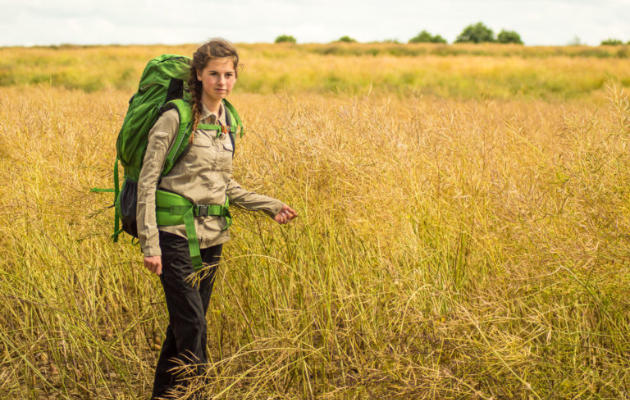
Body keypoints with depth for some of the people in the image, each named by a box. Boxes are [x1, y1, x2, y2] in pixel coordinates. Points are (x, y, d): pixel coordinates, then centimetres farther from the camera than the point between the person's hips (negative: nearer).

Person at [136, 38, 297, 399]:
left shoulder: (228, 121, 9)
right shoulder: (176, 118, -11)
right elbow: (147, 181, -11)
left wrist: (271, 206, 7)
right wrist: (150, 244, -14)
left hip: (212, 237, 6)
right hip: (176, 235, -6)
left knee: (184, 325, 12)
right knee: (192, 325, -9)